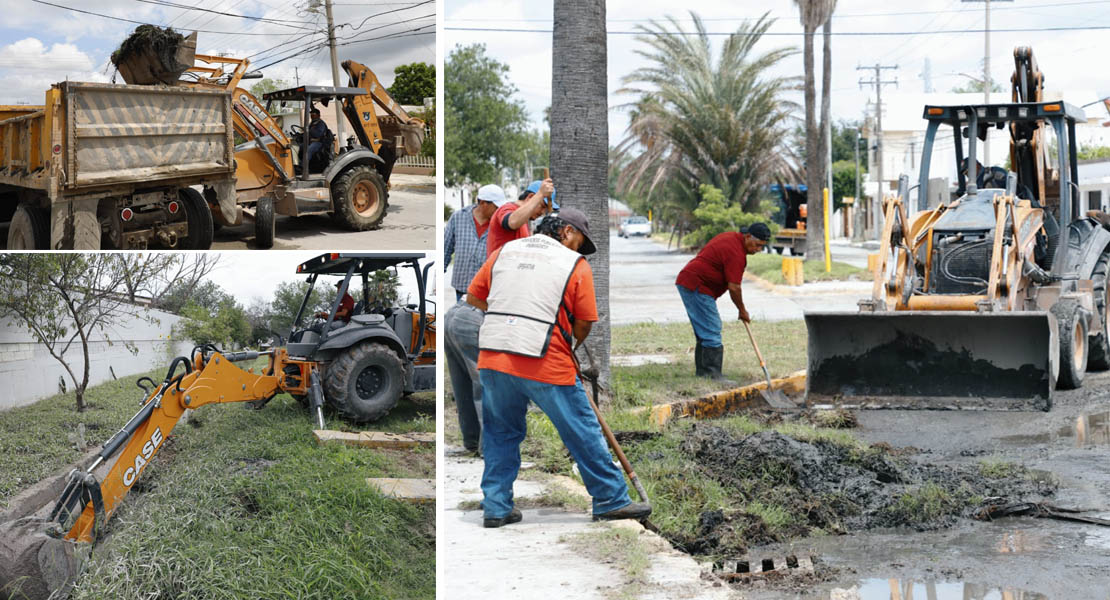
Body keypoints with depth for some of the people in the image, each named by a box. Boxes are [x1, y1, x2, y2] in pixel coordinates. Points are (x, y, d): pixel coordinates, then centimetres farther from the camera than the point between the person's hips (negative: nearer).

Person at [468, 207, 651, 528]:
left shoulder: (503, 251, 14)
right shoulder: (576, 264, 3)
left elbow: (473, 296, 18)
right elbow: (584, 323, 1)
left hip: (492, 358, 4)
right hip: (546, 366, -4)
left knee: (501, 432, 18)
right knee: (583, 431, 8)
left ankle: (496, 507, 17)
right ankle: (611, 499, 17)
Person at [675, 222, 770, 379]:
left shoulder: (731, 237, 12)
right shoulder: (736, 253, -19)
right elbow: (733, 287, -19)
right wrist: (742, 311, -6)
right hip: (697, 287, -11)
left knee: (705, 332, 13)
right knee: (711, 332, -12)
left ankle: (702, 372, 16)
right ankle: (711, 373, -14)